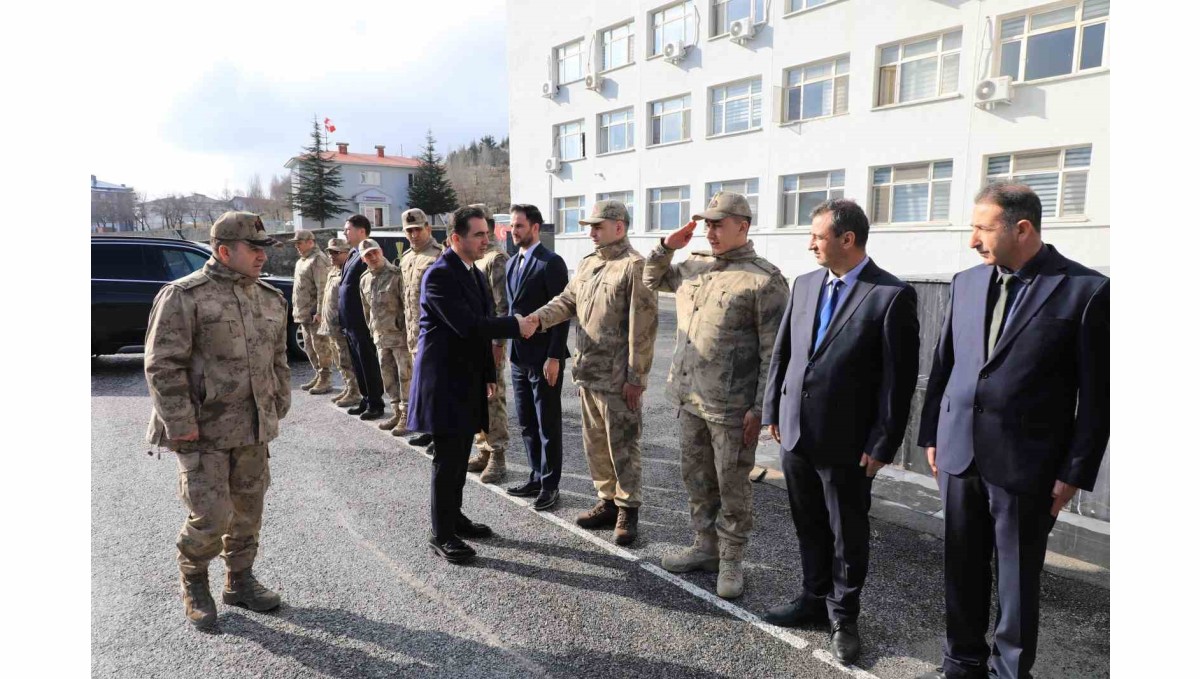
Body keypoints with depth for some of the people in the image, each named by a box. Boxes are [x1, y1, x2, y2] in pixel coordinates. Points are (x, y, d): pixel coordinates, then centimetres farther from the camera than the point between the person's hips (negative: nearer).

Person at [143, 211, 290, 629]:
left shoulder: (272, 300, 10)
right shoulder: (184, 296, -10)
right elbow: (163, 365, -13)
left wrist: (277, 409, 14)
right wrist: (180, 423, -16)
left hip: (254, 431, 6)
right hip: (202, 431, -6)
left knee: (248, 512, 13)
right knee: (211, 517, -4)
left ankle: (240, 581, 32)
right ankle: (193, 581, 24)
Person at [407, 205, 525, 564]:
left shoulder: (475, 273, 12)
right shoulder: (439, 275, -16)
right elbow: (466, 326, -25)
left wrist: (489, 374, 16)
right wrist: (516, 325, -19)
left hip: (468, 379, 9)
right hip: (444, 380, -8)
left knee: (460, 455, 16)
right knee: (447, 458, -2)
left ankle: (454, 517, 30)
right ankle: (442, 535, 10)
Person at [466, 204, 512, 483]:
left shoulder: (497, 258, -12)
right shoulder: (474, 258, 15)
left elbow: (504, 306, -17)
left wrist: (497, 343, -21)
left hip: (489, 341, -9)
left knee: (492, 399, -3)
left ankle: (497, 458, 5)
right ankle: (484, 452, 23)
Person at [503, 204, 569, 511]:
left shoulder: (551, 262, -12)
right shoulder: (512, 263, 12)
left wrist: (554, 357, -18)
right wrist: (510, 349, 12)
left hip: (543, 357, -8)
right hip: (519, 356, 8)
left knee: (548, 425, 3)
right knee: (527, 424, 14)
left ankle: (550, 485, 13)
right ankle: (536, 477, 27)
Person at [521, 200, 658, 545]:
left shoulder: (635, 266, -13)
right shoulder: (587, 264, 14)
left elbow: (643, 326, -16)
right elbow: (567, 301, 13)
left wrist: (635, 377, -17)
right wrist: (538, 318, -8)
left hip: (618, 378, -8)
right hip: (588, 373, 8)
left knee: (622, 446, 3)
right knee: (595, 444, 17)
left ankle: (627, 510, 17)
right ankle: (607, 502, 31)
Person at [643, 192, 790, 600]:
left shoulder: (763, 279, -11)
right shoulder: (694, 267, 10)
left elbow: (773, 351, -12)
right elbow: (651, 280, 26)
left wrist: (760, 407, -15)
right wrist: (666, 246, 8)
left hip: (732, 407, -7)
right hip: (689, 399, 7)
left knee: (732, 486, 7)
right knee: (696, 478, 18)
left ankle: (730, 561, 23)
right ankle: (705, 547, 35)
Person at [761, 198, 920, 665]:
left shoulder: (892, 295, -12)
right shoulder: (805, 285, 6)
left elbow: (899, 377, -12)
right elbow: (781, 352, 11)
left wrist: (882, 445, -12)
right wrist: (773, 412, 9)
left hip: (845, 442, -5)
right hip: (795, 434, 6)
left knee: (848, 534, 11)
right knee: (809, 527, 19)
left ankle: (843, 616, 29)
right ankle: (815, 599, 37)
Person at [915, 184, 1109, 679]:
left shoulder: (1086, 290, -9)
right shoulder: (966, 283, 5)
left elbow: (1096, 395, -7)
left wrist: (1075, 472, -7)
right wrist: (931, 434, 11)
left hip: (1024, 464, -4)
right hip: (959, 453, 4)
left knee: (1017, 581, 11)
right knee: (962, 570, 16)